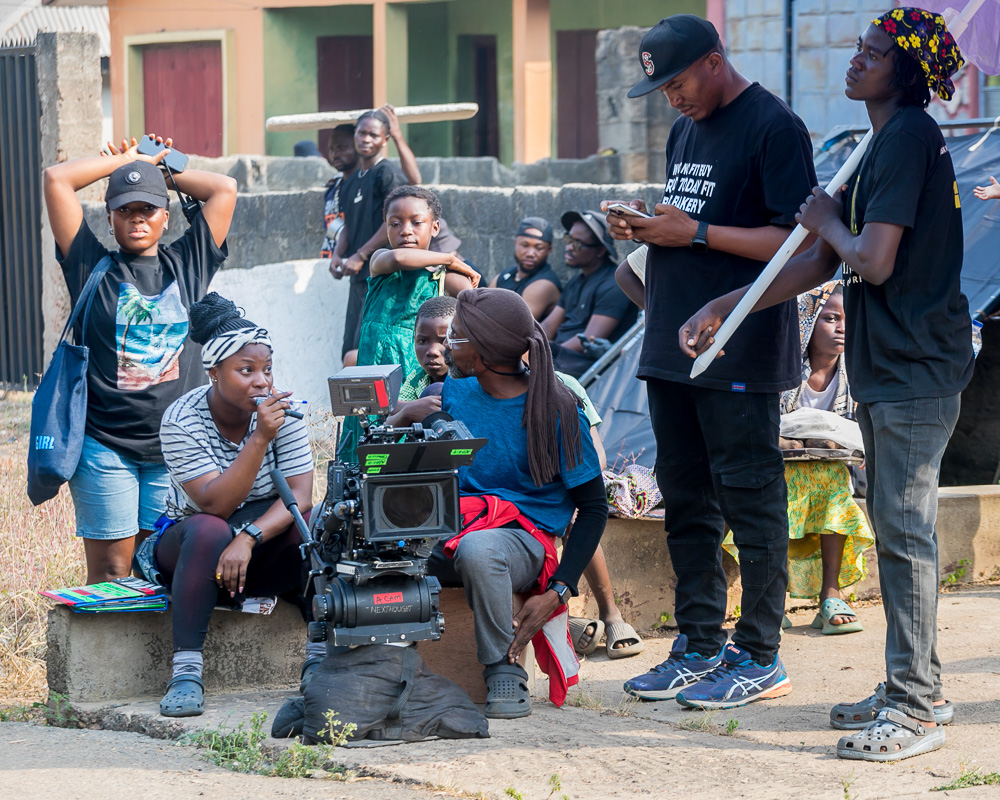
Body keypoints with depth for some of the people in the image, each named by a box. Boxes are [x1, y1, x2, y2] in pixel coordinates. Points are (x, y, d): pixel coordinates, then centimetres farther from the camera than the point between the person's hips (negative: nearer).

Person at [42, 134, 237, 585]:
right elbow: (57, 179, 1)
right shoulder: (93, 266, 5)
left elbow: (224, 188, 11)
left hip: (175, 445, 2)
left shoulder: (187, 264, 11)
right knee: (109, 571, -3)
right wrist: (125, 161, 12)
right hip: (105, 443, -2)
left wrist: (163, 168, 17)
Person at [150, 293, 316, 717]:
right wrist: (260, 438, -36)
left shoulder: (280, 410, -10)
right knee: (209, 530, -36)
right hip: (189, 543, -2)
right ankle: (186, 670, -37)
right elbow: (215, 505, -28)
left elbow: (299, 498, -18)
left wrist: (248, 538, -35)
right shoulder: (182, 421, -18)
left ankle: (321, 655, -24)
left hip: (265, 547, 2)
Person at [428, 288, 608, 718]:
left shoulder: (554, 408, -5)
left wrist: (557, 593, -15)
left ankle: (505, 672, -25)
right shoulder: (451, 396, 10)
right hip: (452, 535, 4)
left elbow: (593, 506, -4)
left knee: (476, 549, -42)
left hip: (525, 536, -4)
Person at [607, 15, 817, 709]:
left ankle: (760, 659, 3)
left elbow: (795, 241, -16)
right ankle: (701, 648, 20)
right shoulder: (686, 130, 17)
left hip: (740, 357, -9)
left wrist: (695, 232, -17)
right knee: (687, 502, 12)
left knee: (750, 501, -3)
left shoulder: (774, 126, -10)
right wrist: (644, 227, 3)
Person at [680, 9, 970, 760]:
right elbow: (821, 264, 20)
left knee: (905, 531, -9)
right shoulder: (886, 145, 17)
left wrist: (827, 220, -3)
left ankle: (915, 711, -7)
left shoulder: (909, 137, -15)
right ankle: (916, 687, 22)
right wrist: (722, 308, 19)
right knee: (895, 529, 15)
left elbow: (873, 262, -23)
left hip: (915, 372, -10)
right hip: (886, 368, 10)